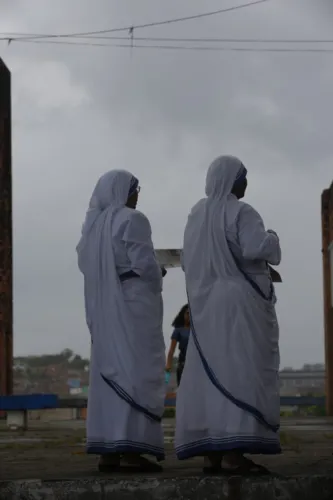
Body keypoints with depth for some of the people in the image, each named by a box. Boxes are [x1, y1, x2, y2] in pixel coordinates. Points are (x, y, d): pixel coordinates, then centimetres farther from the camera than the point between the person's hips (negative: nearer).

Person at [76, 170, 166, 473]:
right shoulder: (132, 220, -9)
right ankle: (130, 448, -17)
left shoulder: (92, 224, 12)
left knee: (109, 372, 7)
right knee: (136, 371, -9)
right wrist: (155, 284, 4)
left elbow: (85, 263, 14)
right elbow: (144, 263, -15)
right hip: (133, 303, -8)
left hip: (102, 308, 8)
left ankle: (108, 450, 3)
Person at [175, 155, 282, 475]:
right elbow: (258, 249, -23)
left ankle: (212, 454, 0)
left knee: (212, 376, 5)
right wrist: (272, 239, -2)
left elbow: (188, 261, 17)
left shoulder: (197, 215, 13)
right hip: (240, 301, -8)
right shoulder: (240, 213, -9)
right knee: (242, 373, -11)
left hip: (207, 305, 8)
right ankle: (233, 454, -19)